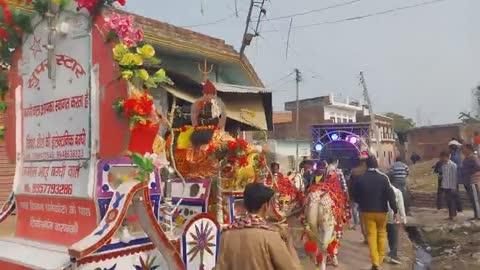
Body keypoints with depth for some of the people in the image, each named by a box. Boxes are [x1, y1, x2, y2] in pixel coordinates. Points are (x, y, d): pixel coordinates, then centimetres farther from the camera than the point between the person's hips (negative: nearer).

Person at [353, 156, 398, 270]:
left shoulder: (360, 179, -6)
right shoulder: (383, 178, -12)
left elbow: (356, 196, 2)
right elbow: (390, 195, -13)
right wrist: (395, 210, -6)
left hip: (367, 211, 1)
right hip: (381, 210, 0)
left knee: (371, 235, 5)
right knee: (382, 232, 19)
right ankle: (381, 257, 28)